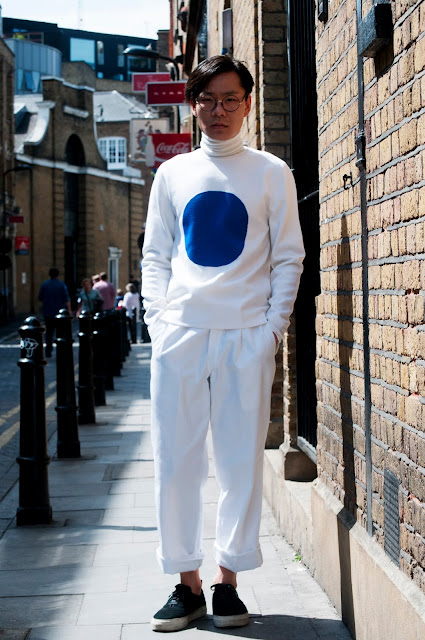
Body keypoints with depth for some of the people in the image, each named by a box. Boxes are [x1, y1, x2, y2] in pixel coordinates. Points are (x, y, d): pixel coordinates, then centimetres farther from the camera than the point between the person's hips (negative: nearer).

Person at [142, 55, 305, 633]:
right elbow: (155, 255, 15)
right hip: (181, 331, 2)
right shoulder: (172, 174, 13)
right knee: (176, 459, 1)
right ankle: (187, 583, 10)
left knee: (242, 459, 1)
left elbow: (289, 256, 6)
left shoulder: (271, 173, 7)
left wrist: (275, 325, -4)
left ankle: (228, 580, 11)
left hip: (247, 333, -2)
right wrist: (158, 316, 1)